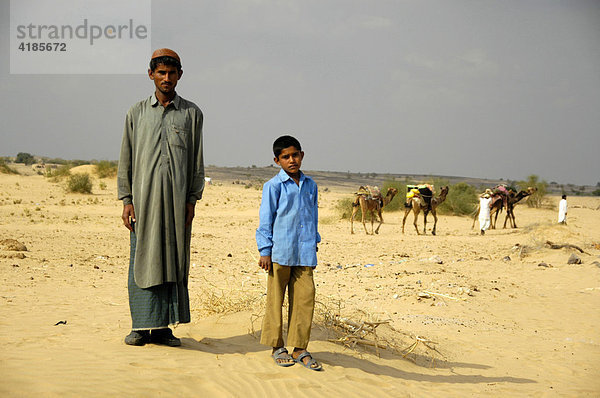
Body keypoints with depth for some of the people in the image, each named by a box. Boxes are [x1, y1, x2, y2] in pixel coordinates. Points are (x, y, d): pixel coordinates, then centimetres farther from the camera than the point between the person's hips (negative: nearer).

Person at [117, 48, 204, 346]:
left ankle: (163, 327, 7)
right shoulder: (137, 113, 10)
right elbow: (126, 159, 9)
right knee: (142, 260, 0)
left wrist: (192, 199, 1)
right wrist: (126, 200, 1)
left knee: (173, 260, 1)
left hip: (177, 199, 0)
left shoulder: (192, 114, 9)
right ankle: (142, 326, 7)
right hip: (144, 197, 0)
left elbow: (197, 161, 8)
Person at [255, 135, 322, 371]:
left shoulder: (310, 186, 12)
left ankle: (300, 348, 11)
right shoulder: (273, 186, -3)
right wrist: (265, 251, -6)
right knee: (276, 300, 4)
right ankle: (277, 347, 16)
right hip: (280, 252, -4)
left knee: (305, 298, 2)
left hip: (304, 254, 4)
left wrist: (313, 248, 20)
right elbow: (266, 220, -3)